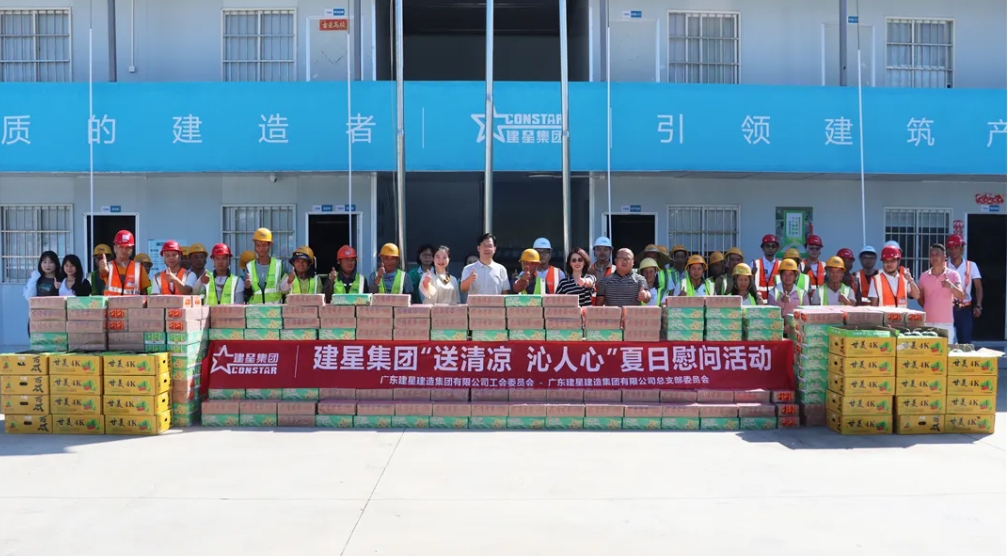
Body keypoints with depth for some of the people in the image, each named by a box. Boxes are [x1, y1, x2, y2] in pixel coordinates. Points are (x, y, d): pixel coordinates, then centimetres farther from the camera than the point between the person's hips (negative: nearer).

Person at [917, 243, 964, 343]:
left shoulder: (953, 275, -1)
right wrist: (928, 307, 3)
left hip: (946, 323, -2)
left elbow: (961, 296, -12)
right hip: (928, 322, 2)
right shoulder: (924, 276, 6)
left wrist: (951, 286, -29)